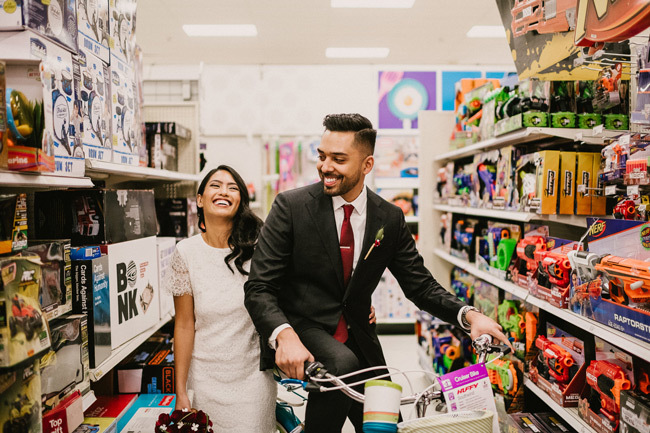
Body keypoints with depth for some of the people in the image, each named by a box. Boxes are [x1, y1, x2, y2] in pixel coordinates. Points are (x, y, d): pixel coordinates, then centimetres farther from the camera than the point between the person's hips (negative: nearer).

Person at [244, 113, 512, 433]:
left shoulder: (390, 219, -2)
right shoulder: (292, 206, -12)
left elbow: (421, 285, 2)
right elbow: (259, 288, -15)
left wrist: (469, 315, -17)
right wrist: (284, 335, -35)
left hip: (358, 340, 4)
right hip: (301, 328, -4)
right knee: (341, 364, -33)